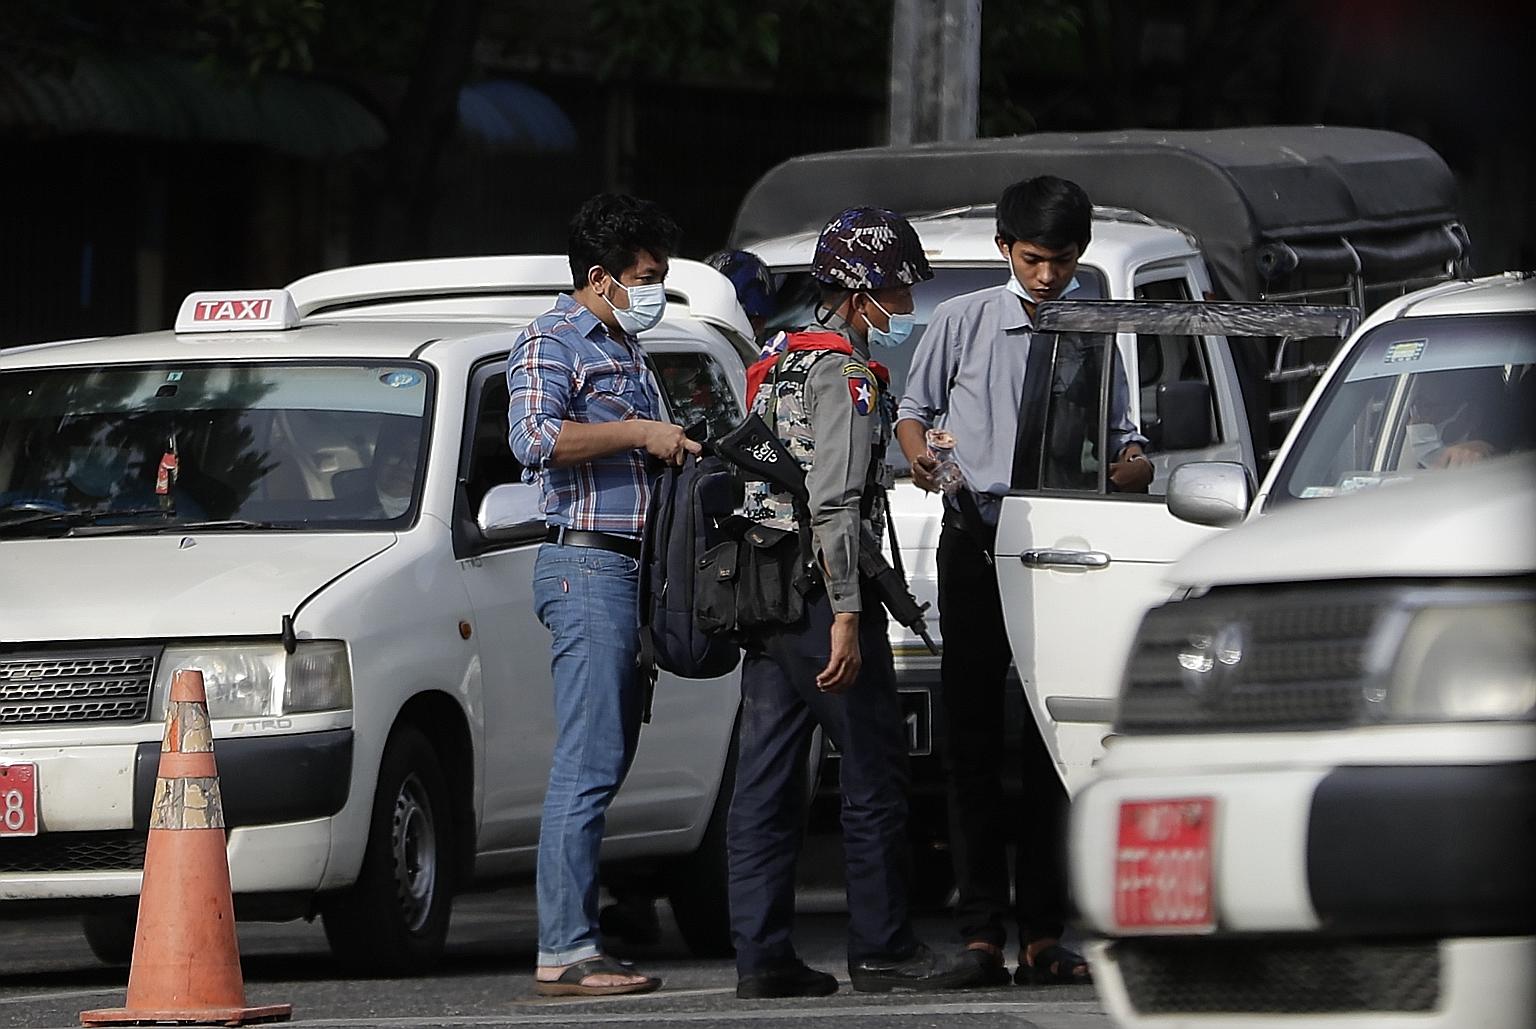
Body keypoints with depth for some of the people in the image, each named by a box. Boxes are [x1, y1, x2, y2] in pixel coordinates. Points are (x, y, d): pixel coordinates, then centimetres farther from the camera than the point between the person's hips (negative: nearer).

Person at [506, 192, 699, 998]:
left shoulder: (624, 350, 23)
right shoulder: (552, 343, -6)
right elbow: (535, 437, -23)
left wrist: (676, 451, 16)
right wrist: (641, 432, -20)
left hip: (628, 565, 10)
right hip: (586, 563, -10)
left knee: (605, 762, 8)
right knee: (588, 765, -13)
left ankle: (574, 942, 10)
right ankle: (565, 952, -15)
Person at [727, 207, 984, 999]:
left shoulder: (779, 368, 19)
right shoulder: (846, 375, -11)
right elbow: (833, 505, -19)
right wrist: (846, 617, -21)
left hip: (764, 600, 9)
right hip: (820, 601, -9)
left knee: (764, 784, 5)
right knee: (874, 777, -2)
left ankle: (761, 955, 5)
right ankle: (882, 949, 0)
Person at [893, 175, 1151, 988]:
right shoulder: (961, 324, 6)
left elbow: (1128, 449, 10)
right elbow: (912, 411, 13)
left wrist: (1129, 470, -14)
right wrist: (921, 455, -9)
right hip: (975, 545, -1)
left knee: (1053, 744, 2)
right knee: (974, 739, -3)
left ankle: (1044, 934, 4)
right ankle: (981, 933, -2)